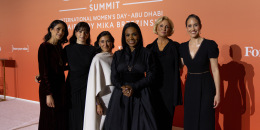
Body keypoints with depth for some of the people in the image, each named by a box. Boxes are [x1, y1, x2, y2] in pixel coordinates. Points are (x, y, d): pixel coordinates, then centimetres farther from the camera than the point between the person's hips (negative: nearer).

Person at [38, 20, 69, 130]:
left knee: (61, 120, 13)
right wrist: (48, 94, -19)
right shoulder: (44, 47, -12)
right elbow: (43, 71, -16)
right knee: (50, 121, 3)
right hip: (49, 88, -7)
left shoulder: (59, 47, 10)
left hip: (60, 88, 7)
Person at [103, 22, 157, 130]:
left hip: (140, 96, -1)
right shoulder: (118, 55, 10)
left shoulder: (146, 54, 4)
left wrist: (133, 87, -12)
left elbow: (150, 77, -1)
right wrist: (123, 87, -14)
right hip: (120, 97, 2)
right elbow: (114, 77, 5)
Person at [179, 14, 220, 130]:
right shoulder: (183, 47, 3)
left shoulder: (210, 45, -11)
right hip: (189, 87, 5)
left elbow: (215, 70, -9)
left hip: (206, 87, -4)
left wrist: (217, 93, -10)